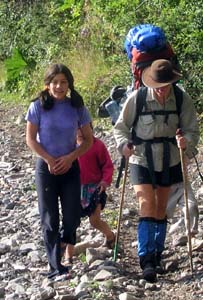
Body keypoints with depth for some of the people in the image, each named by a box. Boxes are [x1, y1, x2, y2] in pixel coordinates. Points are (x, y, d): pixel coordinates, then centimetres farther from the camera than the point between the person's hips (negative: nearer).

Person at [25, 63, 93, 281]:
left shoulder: (77, 108, -1)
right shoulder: (38, 107, -6)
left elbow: (88, 140, 4)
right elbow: (30, 139, -3)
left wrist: (69, 158, -10)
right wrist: (50, 160, -12)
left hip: (70, 167, 2)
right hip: (46, 167, -2)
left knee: (72, 217, -3)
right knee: (50, 220, 0)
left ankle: (66, 240, 30)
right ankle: (56, 268, 5)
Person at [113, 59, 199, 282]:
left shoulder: (182, 99, -11)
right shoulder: (137, 98, -15)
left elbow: (192, 130, -7)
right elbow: (121, 126, -4)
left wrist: (186, 142, -28)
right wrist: (123, 145, -22)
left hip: (169, 161, 2)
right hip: (141, 160, -2)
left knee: (161, 210, 14)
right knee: (147, 207, -14)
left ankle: (157, 256, 28)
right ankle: (146, 261, -14)